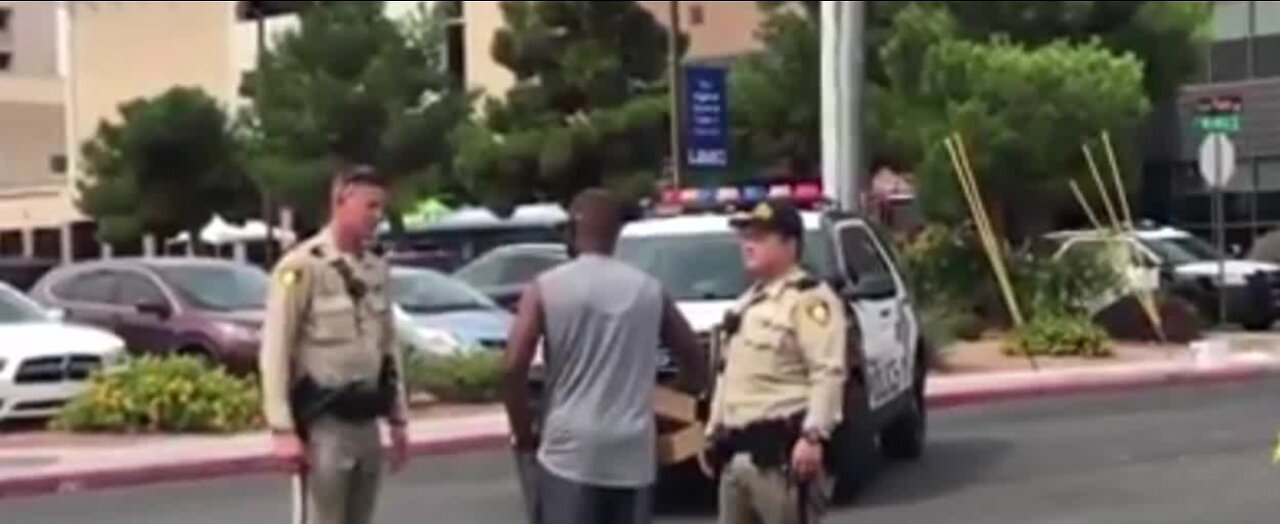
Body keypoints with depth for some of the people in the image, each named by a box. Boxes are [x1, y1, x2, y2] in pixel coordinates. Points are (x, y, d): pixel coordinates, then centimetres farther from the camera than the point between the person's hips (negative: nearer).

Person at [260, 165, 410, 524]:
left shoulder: (377, 270, 9)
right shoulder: (303, 267, -13)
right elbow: (275, 352, -15)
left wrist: (397, 417, 15)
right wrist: (283, 428, -19)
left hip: (366, 422, 7)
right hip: (323, 423, -7)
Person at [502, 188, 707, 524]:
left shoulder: (547, 288, -3)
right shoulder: (649, 290, 8)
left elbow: (514, 367, -11)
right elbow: (695, 360, 13)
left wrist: (524, 432, 3)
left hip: (569, 451, -3)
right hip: (633, 454, 3)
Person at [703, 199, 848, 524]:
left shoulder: (809, 299, -8)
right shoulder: (748, 303, 23)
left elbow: (829, 373, -18)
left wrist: (813, 436, -25)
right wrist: (713, 432, 24)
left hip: (781, 448, -10)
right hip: (738, 451, 10)